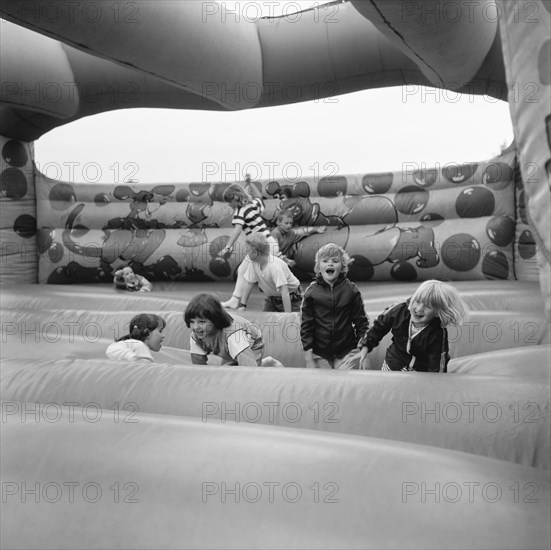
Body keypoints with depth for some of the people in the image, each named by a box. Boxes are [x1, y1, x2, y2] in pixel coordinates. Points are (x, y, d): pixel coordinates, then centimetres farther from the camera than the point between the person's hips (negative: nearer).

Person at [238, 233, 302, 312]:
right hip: (271, 298, 6)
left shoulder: (275, 266, -33)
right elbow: (248, 283, -1)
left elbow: (285, 292, -38)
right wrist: (242, 305, -5)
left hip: (291, 299, -6)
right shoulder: (254, 263, -13)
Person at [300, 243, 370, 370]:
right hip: (320, 356, 0)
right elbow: (306, 326, -1)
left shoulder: (351, 290, -2)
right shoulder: (311, 291, -3)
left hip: (348, 353, 0)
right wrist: (309, 360, -4)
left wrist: (364, 349, -6)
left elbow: (361, 321, 2)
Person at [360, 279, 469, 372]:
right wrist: (366, 345, 3)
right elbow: (379, 326, 2)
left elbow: (438, 367, -20)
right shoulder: (400, 311, -17)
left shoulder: (438, 334, -26)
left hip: (421, 373, -3)